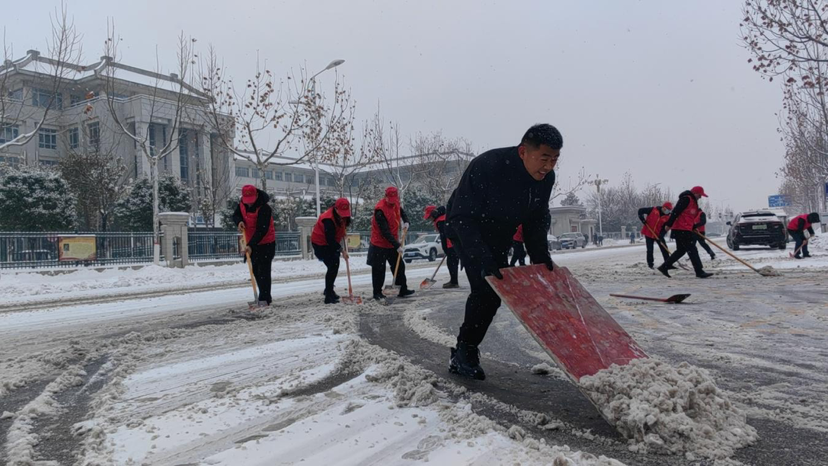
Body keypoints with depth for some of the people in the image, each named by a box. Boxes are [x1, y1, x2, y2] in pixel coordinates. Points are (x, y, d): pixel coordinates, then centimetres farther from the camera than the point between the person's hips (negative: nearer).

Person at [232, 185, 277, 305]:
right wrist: (239, 221, -18)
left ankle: (264, 299, -8)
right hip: (252, 243, 8)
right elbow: (235, 215, 7)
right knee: (255, 270, 15)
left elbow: (262, 230, -31)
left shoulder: (264, 208, -27)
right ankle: (266, 296, 26)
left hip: (266, 243, -8)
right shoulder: (242, 203, -3)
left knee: (263, 271, -11)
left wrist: (251, 245, -38)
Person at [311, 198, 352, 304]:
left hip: (331, 243, 9)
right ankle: (329, 296, -12)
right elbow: (330, 239, -34)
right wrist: (341, 250, -34)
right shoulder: (328, 220, -33)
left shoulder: (342, 214, -7)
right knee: (332, 267, -16)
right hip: (321, 243, -9)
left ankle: (329, 290, 36)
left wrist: (343, 233, 2)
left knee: (335, 266, 16)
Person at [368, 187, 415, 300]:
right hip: (379, 245, -7)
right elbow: (385, 232, -27)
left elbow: (401, 211, 21)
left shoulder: (395, 203, -2)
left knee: (399, 266, 9)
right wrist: (397, 246, -29)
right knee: (379, 270, 2)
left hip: (393, 243, 7)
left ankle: (403, 290, 19)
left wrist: (406, 221, -1)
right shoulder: (380, 210, -26)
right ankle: (377, 293, 15)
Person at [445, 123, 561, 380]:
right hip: (467, 230, -7)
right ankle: (465, 353, -2)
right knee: (485, 289, -20)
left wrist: (540, 256, -7)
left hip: (499, 236, 7)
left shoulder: (546, 178, -15)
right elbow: (463, 217, -33)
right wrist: (483, 259, -39)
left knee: (495, 294, 8)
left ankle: (464, 354, 23)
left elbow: (537, 220, 1)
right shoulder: (486, 167, -36)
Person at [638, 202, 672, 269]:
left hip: (658, 235, 3)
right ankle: (650, 264, 14)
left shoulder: (667, 217, -6)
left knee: (664, 248, 0)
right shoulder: (653, 210, -13)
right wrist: (642, 219, -18)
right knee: (650, 250, 1)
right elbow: (640, 210, -7)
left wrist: (661, 236, -23)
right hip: (648, 233, -2)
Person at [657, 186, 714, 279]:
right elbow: (676, 212, -20)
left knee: (681, 250, 14)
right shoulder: (686, 199, -12)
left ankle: (664, 267, 16)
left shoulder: (693, 202, 21)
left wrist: (694, 228, 22)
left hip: (686, 230, 11)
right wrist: (669, 224, -25)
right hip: (681, 229, -11)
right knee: (692, 250, -8)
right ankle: (699, 272, -5)